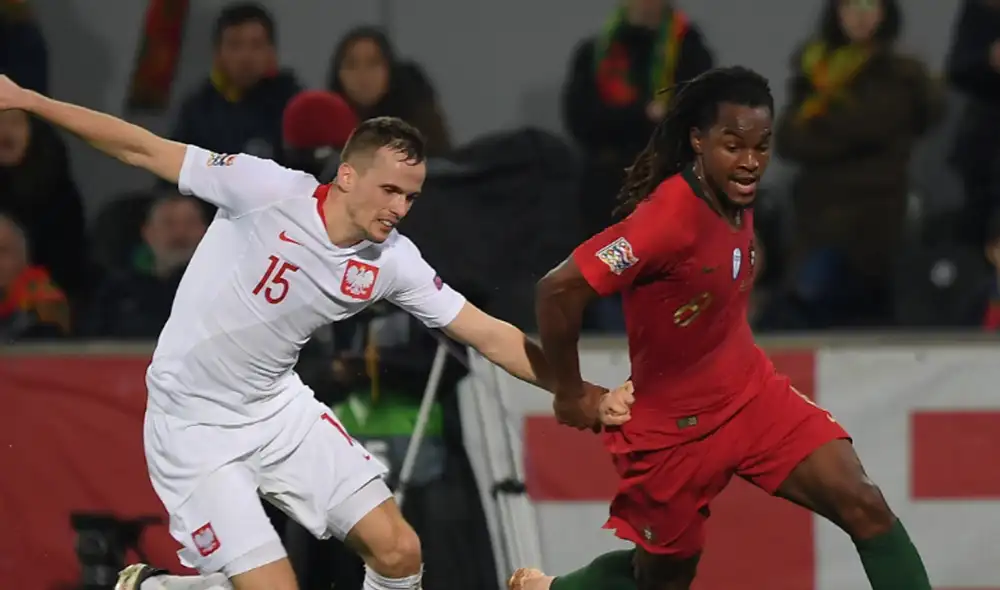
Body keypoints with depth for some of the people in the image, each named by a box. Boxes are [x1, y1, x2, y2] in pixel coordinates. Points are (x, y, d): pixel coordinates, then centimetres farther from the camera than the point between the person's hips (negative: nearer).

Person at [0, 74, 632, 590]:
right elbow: (145, 149, -14)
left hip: (279, 406, 6)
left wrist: (589, 396, -9)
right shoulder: (268, 191, -21)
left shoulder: (393, 261, -7)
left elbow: (490, 335, -3)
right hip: (194, 424, -5)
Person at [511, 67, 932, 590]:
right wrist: (571, 394, -17)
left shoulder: (736, 197, -4)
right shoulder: (670, 216, -28)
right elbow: (558, 290, -29)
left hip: (753, 393, 6)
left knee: (865, 507, -12)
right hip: (674, 424, -6)